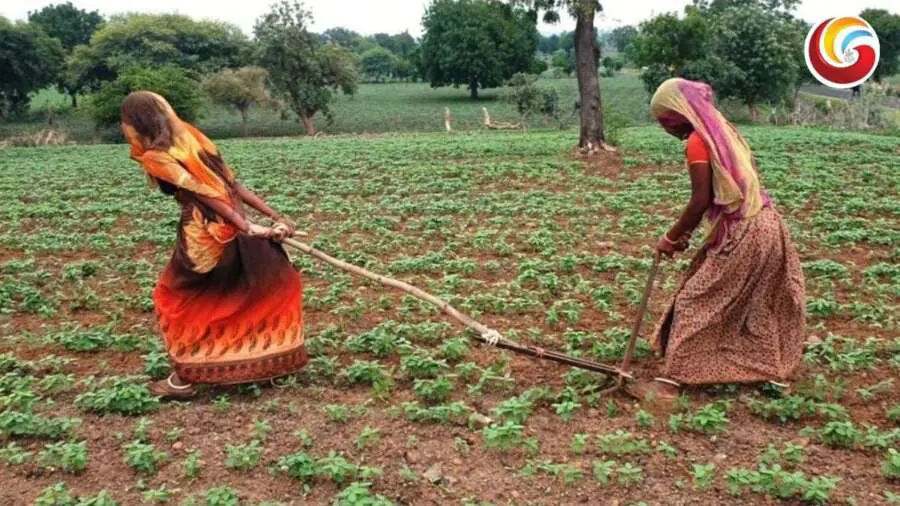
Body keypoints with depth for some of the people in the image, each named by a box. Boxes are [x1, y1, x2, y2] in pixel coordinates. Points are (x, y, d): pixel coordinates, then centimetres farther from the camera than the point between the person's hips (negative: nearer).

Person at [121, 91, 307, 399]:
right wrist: (275, 217, 7)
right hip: (233, 232, 6)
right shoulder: (191, 138, 13)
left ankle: (184, 379, 21)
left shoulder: (155, 157, -6)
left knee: (176, 301, 16)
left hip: (204, 236, -6)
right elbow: (233, 184, 9)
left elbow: (205, 194, -15)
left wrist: (249, 228, -18)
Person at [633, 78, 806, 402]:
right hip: (764, 225, 9)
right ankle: (770, 370, 37)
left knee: (694, 300, -2)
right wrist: (686, 231, 14)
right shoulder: (722, 131, 14)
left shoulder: (697, 142, -13)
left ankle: (672, 380, -1)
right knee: (757, 306, 23)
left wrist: (672, 237, -5)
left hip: (741, 233, -9)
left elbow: (701, 201, -16)